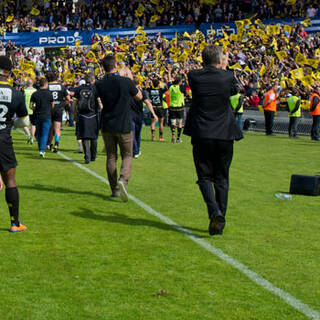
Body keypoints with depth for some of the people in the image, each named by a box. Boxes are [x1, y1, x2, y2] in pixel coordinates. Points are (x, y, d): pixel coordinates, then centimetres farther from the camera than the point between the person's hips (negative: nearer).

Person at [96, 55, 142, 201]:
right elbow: (139, 96, 4)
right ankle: (123, 179, -18)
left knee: (111, 157, 12)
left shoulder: (100, 84, -5)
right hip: (124, 126, -2)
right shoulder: (125, 81, -12)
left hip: (107, 126, 2)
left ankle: (115, 189, 14)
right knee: (127, 156, 9)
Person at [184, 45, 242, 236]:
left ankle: (215, 212, -16)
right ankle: (220, 222, 13)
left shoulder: (194, 77, -5)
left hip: (201, 136, 0)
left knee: (205, 177, 8)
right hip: (224, 135, 0)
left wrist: (220, 71, 26)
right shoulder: (227, 77, -7)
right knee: (221, 179, 12)